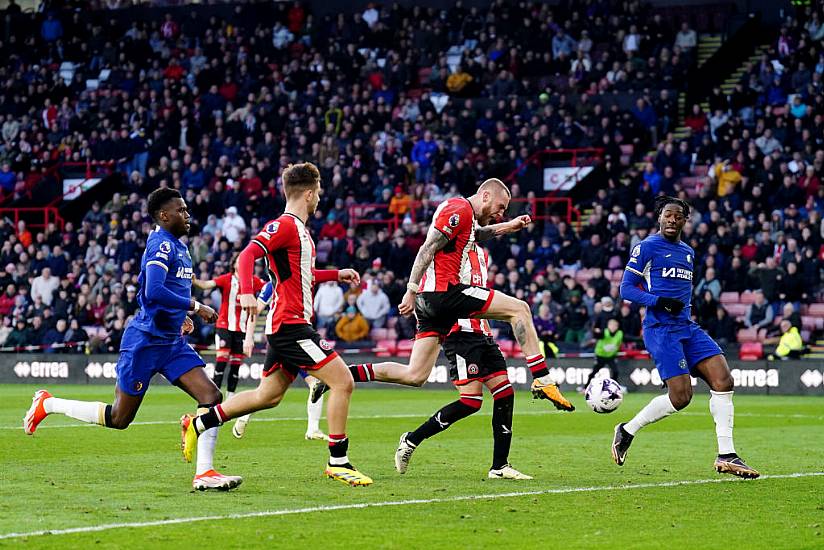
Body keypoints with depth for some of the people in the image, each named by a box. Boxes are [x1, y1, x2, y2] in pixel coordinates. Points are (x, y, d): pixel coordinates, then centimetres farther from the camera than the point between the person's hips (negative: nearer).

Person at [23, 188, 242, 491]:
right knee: (119, 418, 2)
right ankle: (47, 404, 20)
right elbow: (153, 292, -30)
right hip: (145, 341, -9)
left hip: (172, 341, 9)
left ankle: (204, 472, -10)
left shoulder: (177, 246, 14)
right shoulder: (162, 244, -16)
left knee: (211, 396, -9)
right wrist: (195, 307, -24)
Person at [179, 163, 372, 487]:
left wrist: (336, 275, 31)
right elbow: (248, 255, -24)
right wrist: (246, 291, -39)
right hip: (290, 323, -10)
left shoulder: (298, 229, 19)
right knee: (342, 381, -12)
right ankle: (338, 462, -8)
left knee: (268, 396, 15)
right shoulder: (284, 225, -12)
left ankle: (198, 424, 20)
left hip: (284, 326, 10)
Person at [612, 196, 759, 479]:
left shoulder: (688, 252, 20)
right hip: (660, 328, -7)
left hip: (687, 327, 7)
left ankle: (726, 456, -5)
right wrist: (660, 302, -18)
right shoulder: (646, 247, -3)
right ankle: (627, 430, 6)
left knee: (723, 381, -8)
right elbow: (626, 289, -6)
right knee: (681, 396, -15)